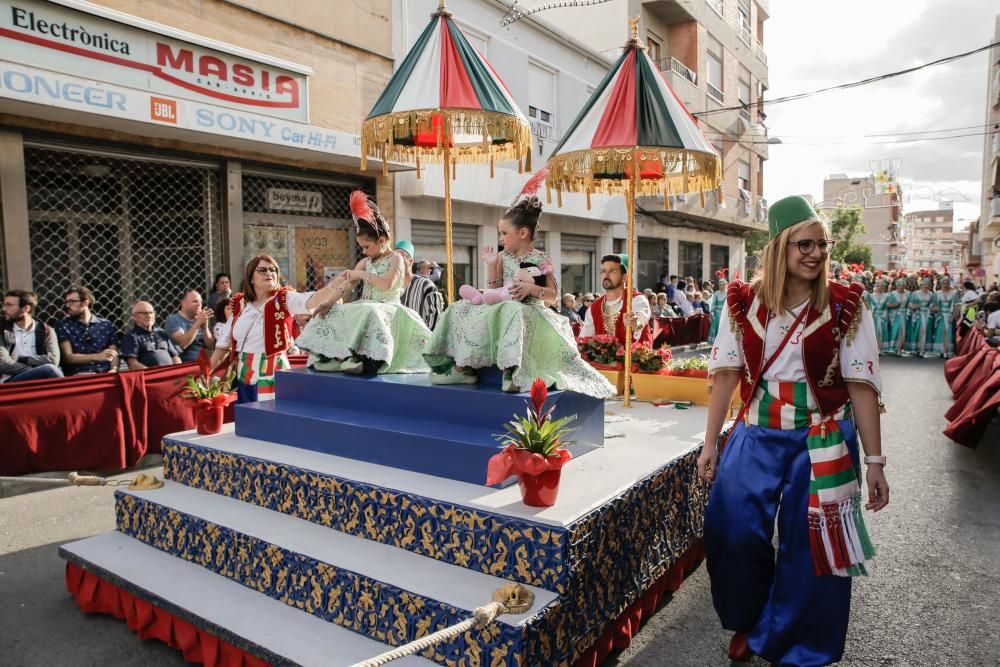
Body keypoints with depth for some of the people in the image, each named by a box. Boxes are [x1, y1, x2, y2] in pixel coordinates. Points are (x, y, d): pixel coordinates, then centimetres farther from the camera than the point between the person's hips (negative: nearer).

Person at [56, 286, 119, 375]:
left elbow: (114, 355, 7)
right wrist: (98, 356, -16)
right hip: (78, 375, -2)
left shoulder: (106, 325, 13)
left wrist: (114, 369, -16)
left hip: (105, 374, 2)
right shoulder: (63, 325, 9)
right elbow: (68, 357, 0)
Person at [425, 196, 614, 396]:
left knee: (513, 312, -42)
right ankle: (463, 366, -15)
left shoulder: (540, 260, -3)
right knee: (461, 309, -11)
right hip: (502, 308, 6)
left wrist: (532, 288, -20)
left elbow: (554, 296, -4)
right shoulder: (503, 257, 10)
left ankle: (511, 370, -41)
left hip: (528, 310, -6)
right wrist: (491, 265, 1)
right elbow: (494, 292, 9)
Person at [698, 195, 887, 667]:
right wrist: (710, 444, 1)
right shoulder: (744, 302, -2)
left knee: (812, 548, 6)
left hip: (822, 441, -1)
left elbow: (861, 385, -5)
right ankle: (749, 622, 31)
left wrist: (874, 460, -6)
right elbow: (726, 375, 0)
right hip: (757, 436, 2)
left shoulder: (845, 307, -6)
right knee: (734, 533, 0)